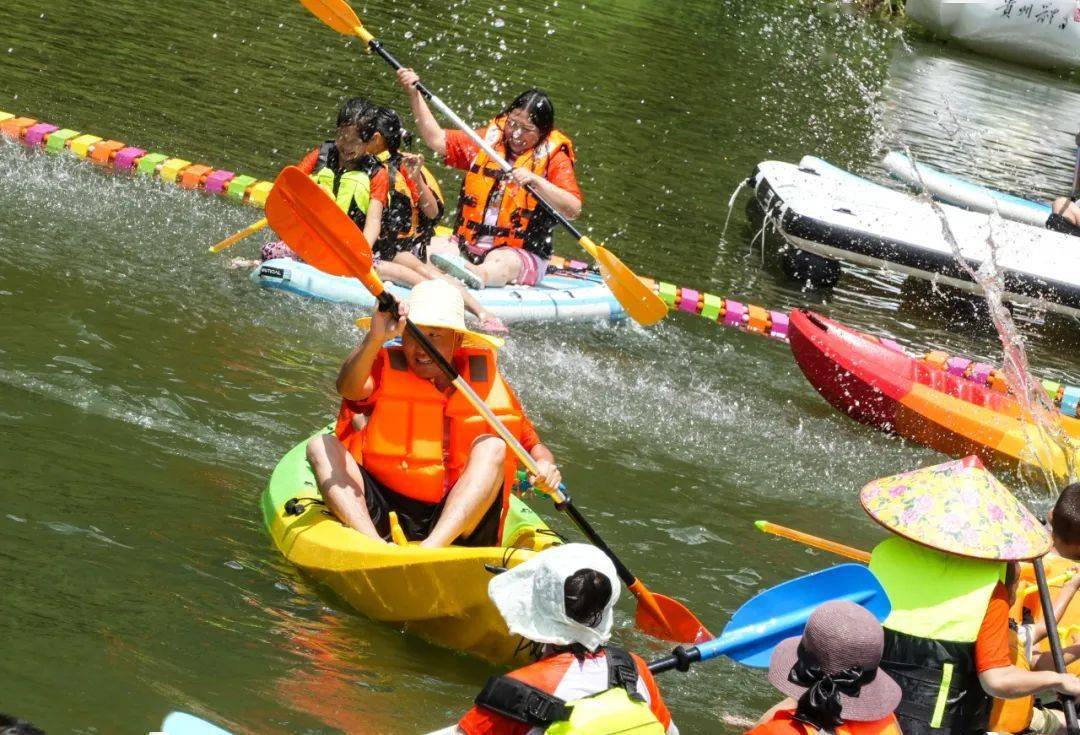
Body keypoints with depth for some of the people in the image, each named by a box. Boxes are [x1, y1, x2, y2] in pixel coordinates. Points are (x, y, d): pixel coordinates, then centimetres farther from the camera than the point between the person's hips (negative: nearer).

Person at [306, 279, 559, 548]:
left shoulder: (485, 379, 9)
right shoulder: (385, 370, 3)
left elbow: (530, 442, 13)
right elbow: (349, 388, -21)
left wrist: (544, 463, -10)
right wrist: (375, 340, -37)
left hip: (458, 521, 0)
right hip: (381, 512, 0)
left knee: (491, 446, -20)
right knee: (321, 446, -15)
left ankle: (431, 548, -39)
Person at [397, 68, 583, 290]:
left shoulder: (554, 157, 1)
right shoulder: (488, 141, 15)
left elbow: (573, 210, -11)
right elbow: (437, 140, 14)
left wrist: (535, 180, -23)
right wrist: (414, 95, 7)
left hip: (520, 253, -5)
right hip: (467, 246, 5)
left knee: (498, 263, -39)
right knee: (430, 247, -24)